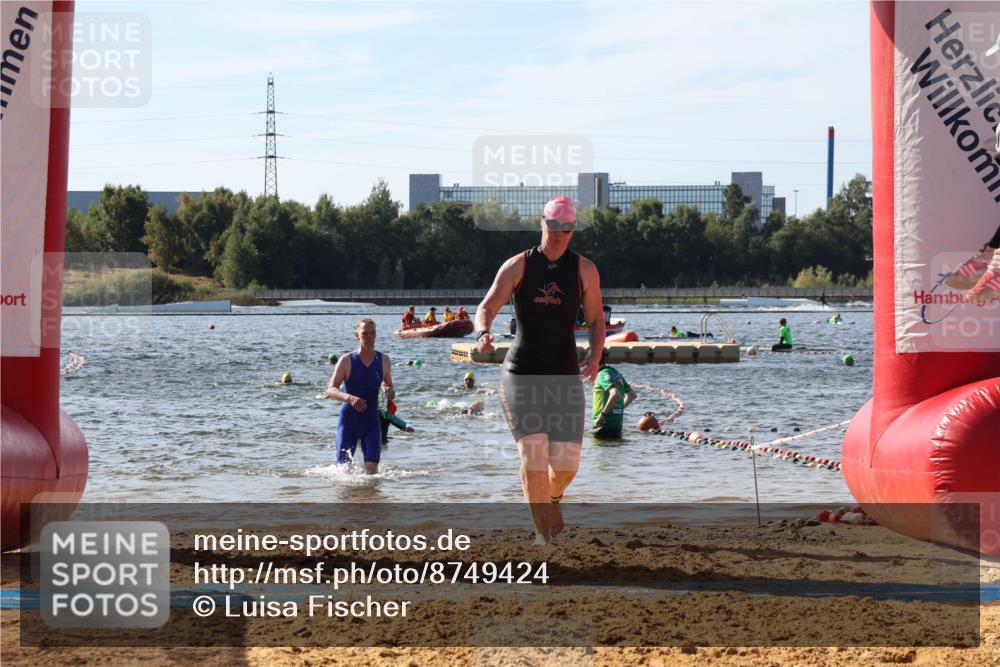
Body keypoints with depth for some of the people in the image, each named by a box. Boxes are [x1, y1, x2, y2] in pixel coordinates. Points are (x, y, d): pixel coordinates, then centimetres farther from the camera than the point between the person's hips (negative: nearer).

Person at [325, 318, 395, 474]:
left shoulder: (384, 361, 2)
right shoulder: (347, 361, -7)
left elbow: (388, 385, 16)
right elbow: (331, 390, -11)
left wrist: (390, 392, -9)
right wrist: (349, 398, -31)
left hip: (371, 422, 2)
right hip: (348, 421, -2)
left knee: (372, 467, -10)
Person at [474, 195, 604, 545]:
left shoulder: (585, 270, 5)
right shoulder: (518, 266, 1)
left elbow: (596, 320, 11)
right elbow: (486, 308, 0)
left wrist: (594, 356, -7)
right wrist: (482, 334, -23)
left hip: (565, 375, 2)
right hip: (521, 372, -1)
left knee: (566, 463, -5)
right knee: (533, 449, -18)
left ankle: (553, 498, 31)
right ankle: (542, 533, -10)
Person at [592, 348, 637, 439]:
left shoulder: (603, 374, -13)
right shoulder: (616, 373, 15)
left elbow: (615, 394, -30)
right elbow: (632, 394, 24)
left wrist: (603, 414, -24)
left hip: (604, 424, -9)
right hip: (618, 424, 9)